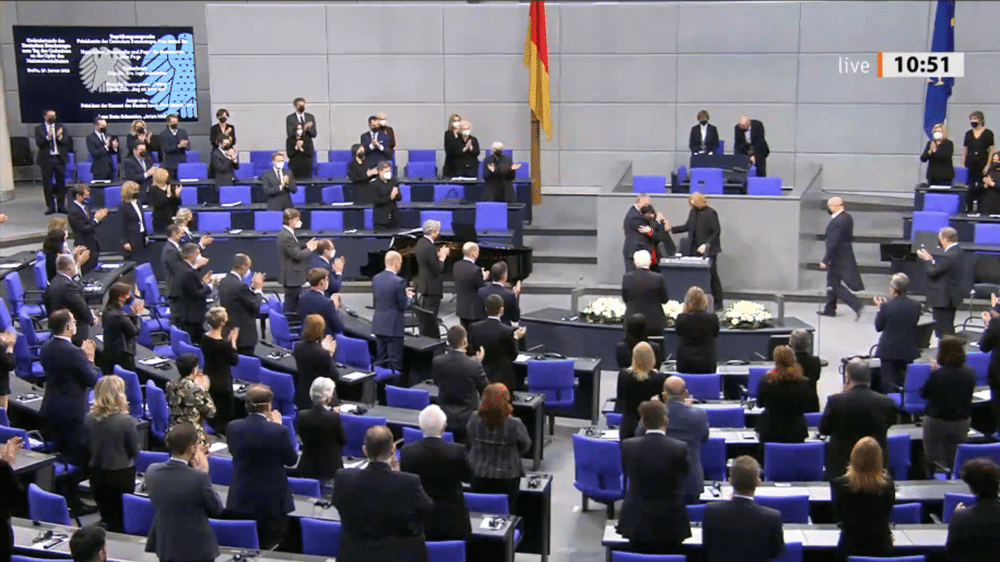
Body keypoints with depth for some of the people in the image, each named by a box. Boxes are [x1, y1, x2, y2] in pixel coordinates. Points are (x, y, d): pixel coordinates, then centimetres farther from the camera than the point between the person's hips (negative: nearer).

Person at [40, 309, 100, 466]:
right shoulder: (74, 353, -23)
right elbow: (92, 381, -16)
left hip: (49, 410, 8)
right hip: (72, 411, -8)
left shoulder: (45, 348, 1)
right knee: (76, 457, 2)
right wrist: (90, 359, -2)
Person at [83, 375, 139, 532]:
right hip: (121, 474, -4)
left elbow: (88, 446, 6)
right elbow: (135, 451, -11)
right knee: (119, 520, 9)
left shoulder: (89, 419, -7)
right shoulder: (125, 420, -21)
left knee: (106, 515, 20)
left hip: (96, 474, 4)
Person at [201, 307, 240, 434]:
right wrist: (233, 341, -7)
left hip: (209, 381, 8)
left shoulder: (205, 338, -4)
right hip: (223, 384, -8)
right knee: (225, 418, 6)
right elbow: (234, 361, -13)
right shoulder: (223, 343, -27)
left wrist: (228, 340, 4)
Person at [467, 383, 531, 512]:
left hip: (479, 477, 3)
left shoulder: (473, 420, -13)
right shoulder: (515, 425, -23)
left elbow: (470, 444, 3)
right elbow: (525, 446, -5)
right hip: (506, 478, -3)